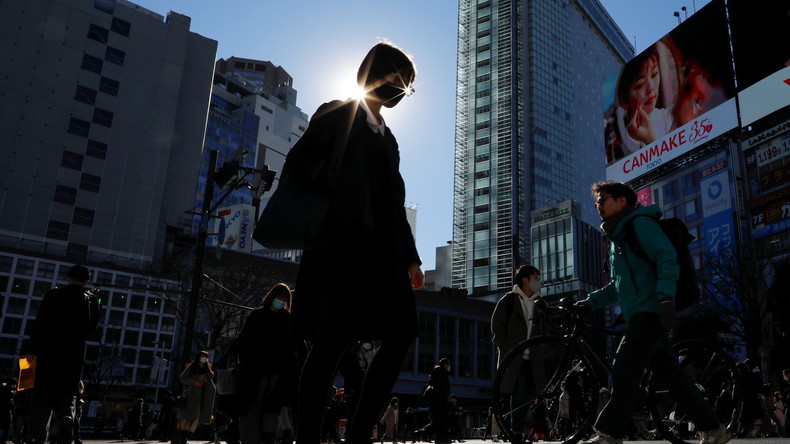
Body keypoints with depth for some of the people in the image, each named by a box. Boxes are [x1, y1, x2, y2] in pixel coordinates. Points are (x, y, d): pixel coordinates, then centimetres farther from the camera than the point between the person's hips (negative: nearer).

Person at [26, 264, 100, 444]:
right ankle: (67, 416, -25)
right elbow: (92, 328, 6)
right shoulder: (91, 300, 6)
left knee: (42, 392, 6)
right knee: (67, 392, 6)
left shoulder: (53, 294, 3)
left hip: (49, 349, -1)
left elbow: (40, 323, -3)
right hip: (75, 352, 1)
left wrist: (32, 349, -1)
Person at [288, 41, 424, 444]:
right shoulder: (339, 113, 8)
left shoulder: (387, 138, 28)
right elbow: (296, 164, -3)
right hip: (342, 240, -7)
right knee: (334, 339, -10)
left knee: (403, 329, -6)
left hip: (380, 247, 7)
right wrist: (337, 184, -19)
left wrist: (409, 256, 16)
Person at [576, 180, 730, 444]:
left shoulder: (639, 223, -4)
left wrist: (665, 297, -28)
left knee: (624, 372, -12)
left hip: (650, 313, -10)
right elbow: (620, 285, 28)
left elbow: (667, 257, -17)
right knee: (669, 373, 9)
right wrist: (591, 301, 18)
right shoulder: (618, 236, 24)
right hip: (640, 316, 10)